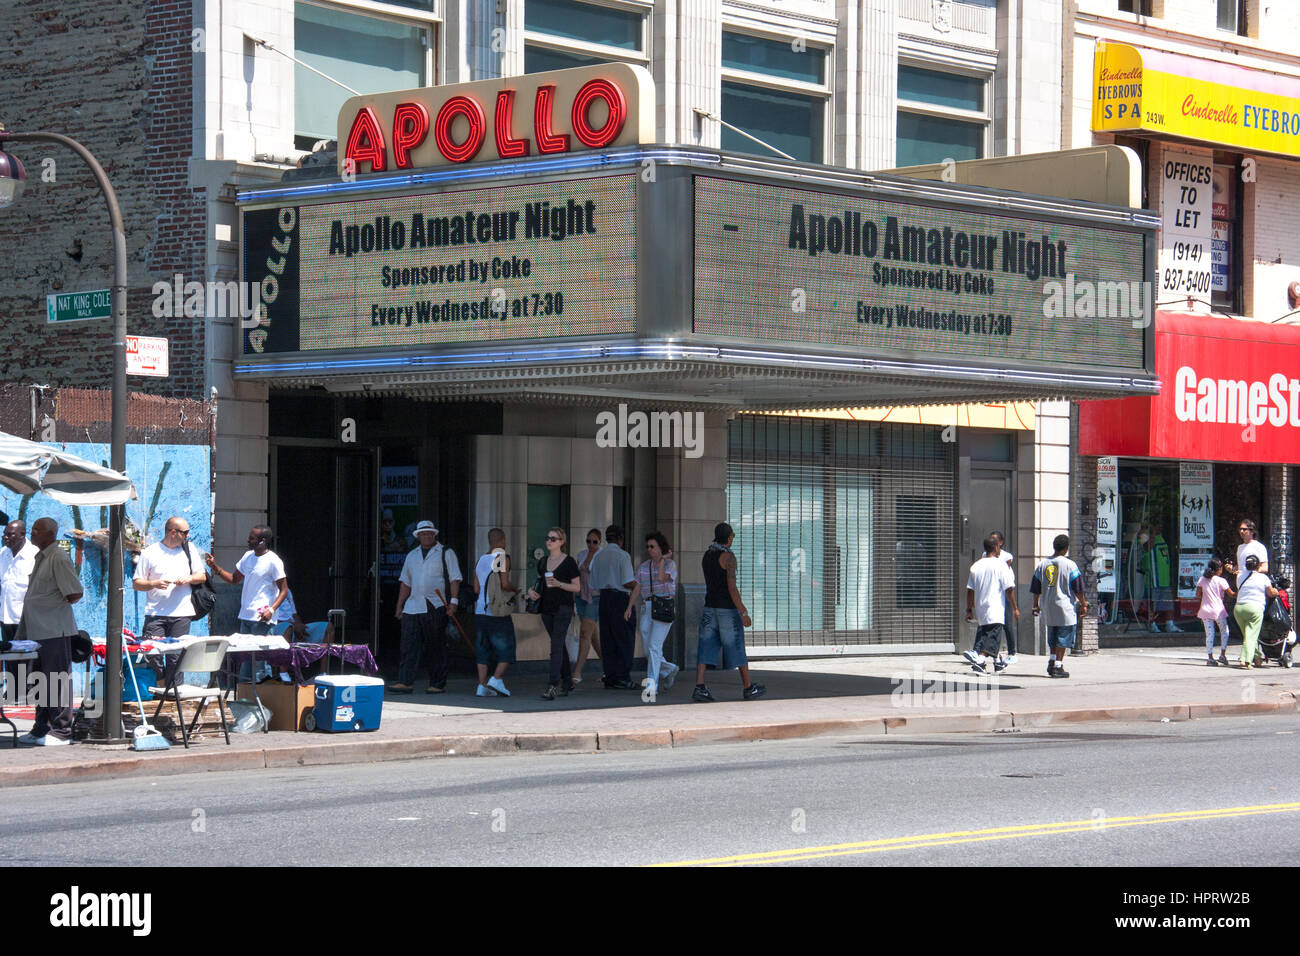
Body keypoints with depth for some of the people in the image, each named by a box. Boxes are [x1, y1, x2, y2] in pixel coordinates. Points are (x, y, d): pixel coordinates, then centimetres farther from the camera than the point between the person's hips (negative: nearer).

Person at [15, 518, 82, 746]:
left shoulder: (58, 558, -14)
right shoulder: (40, 557, 15)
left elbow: (75, 594, -19)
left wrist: (59, 606, -6)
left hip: (54, 631, -10)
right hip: (38, 630, 10)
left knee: (57, 682, -5)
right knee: (42, 681, 15)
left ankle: (60, 731, -1)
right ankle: (41, 729, 23)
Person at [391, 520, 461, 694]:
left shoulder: (446, 553, 5)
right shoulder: (412, 555, 19)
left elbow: (454, 579, -1)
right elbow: (405, 582, 22)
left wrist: (453, 601, -13)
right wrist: (399, 606, 17)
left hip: (436, 607, -4)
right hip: (413, 606, 4)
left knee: (436, 648, 0)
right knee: (409, 646, -6)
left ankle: (438, 684, 6)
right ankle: (404, 682, -9)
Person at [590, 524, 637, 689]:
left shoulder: (598, 556, 13)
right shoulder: (622, 555, -8)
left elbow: (594, 585, 14)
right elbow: (627, 582, -16)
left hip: (603, 599, 7)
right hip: (620, 598, -7)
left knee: (607, 640, 7)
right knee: (625, 640, -3)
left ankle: (610, 678, 7)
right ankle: (622, 678, -8)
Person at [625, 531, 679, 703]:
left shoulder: (670, 564, -1)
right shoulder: (643, 567, 15)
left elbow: (661, 578, -19)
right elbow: (637, 588, 12)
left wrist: (663, 560, -9)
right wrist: (629, 607, 2)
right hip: (646, 607, 6)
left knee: (654, 647, -17)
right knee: (649, 651, 6)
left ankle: (651, 688, -21)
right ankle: (670, 669, 34)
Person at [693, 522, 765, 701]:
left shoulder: (706, 556, 12)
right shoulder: (729, 557, -14)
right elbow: (732, 587, -21)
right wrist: (743, 613, -18)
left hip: (710, 608, 6)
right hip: (728, 610, -6)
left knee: (706, 649, -1)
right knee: (737, 650, 6)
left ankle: (699, 688, -14)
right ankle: (749, 688, 18)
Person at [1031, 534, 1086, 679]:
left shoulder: (1042, 564, 5)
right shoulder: (1070, 565, -8)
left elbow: (1036, 589, 10)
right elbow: (1078, 589, -6)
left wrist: (1035, 605, 20)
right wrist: (1083, 604, 5)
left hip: (1048, 608, 5)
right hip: (1065, 607, -5)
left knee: (1052, 639, 17)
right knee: (1063, 638, 0)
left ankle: (1051, 662, 15)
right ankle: (1058, 666, -2)